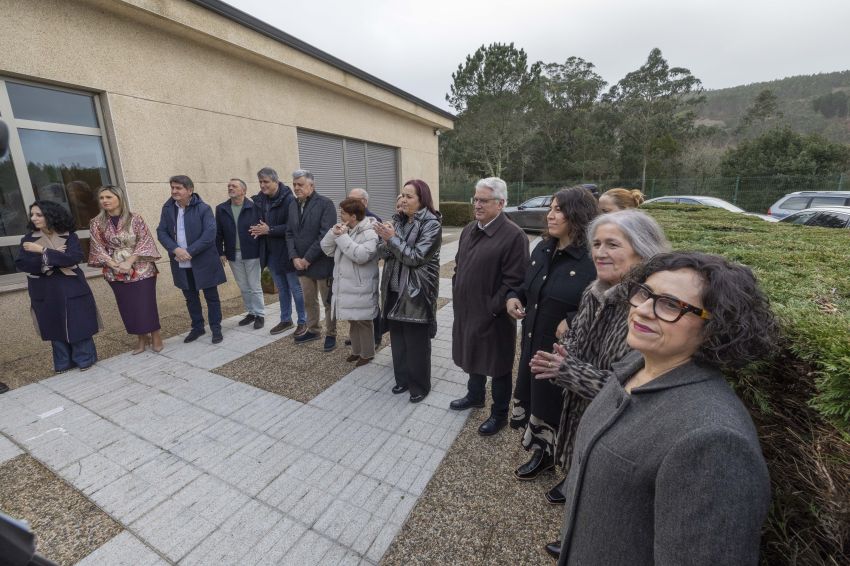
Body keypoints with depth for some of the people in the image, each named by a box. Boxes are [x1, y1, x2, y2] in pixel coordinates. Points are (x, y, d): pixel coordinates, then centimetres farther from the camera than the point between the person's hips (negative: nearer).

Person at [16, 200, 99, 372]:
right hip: (45, 292, 3)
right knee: (55, 327, 10)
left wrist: (43, 251, -19)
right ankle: (63, 363, 22)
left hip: (71, 289, -3)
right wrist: (54, 258, -16)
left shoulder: (69, 236, -4)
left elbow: (74, 258, -18)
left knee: (78, 325, 3)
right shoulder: (28, 239, 4)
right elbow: (20, 263, -5)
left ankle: (84, 360, 16)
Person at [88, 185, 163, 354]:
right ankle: (141, 337, 22)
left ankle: (155, 335, 15)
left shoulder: (135, 219, -6)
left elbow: (144, 242, -9)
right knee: (127, 307, 8)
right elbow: (98, 248, 2)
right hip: (115, 273, 3)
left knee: (146, 303, -1)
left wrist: (129, 262, -17)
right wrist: (115, 265, -11)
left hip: (141, 269, -3)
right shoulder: (96, 223, 2)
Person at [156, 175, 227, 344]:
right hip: (181, 264, 5)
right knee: (190, 297, 15)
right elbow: (161, 232, 3)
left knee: (211, 296, 5)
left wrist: (189, 251, -19)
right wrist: (175, 249, -14)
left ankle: (216, 328, 17)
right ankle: (197, 327, 30)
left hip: (203, 261, -4)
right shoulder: (167, 208, 6)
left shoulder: (203, 208, -9)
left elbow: (209, 234, -17)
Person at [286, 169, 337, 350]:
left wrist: (308, 258, -16)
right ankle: (313, 330, 33)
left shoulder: (325, 204, -10)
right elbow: (290, 233, 11)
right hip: (301, 263, 6)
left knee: (328, 301, 5)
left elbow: (326, 234, -18)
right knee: (309, 301, 16)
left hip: (322, 262, -6)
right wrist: (294, 257, -5)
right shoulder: (293, 206, 12)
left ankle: (331, 334, 19)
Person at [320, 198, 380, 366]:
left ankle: (367, 354, 21)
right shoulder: (343, 230, 10)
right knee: (352, 320, 18)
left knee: (363, 321, 5)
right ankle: (356, 350, 34)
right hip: (345, 287, 8)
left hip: (361, 289, -8)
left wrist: (343, 236, -22)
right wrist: (334, 233, -9)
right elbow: (327, 249, 8)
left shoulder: (370, 233, -15)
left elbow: (361, 255, -29)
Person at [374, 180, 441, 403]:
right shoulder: (398, 220, 9)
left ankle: (420, 386, 24)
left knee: (416, 343, 5)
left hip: (417, 292, -6)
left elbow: (417, 257, -18)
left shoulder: (432, 224, -11)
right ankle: (403, 379, 34)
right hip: (395, 289, 6)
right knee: (397, 338, 15)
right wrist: (385, 241, -14)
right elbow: (385, 253, 7)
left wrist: (392, 239, -18)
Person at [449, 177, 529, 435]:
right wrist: (457, 297, 10)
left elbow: (514, 280, -19)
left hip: (493, 315, -7)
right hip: (467, 310, 7)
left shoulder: (514, 235, -17)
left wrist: (493, 309, -18)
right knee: (472, 355, 23)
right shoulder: (468, 230, 8)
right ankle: (475, 395, 47)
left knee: (496, 364, 10)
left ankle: (500, 413, 31)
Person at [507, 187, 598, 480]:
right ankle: (542, 453, 49)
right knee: (534, 399, 21)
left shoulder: (593, 259, -20)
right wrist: (513, 297, -2)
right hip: (533, 344, 7)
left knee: (561, 409, 13)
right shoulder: (542, 249, 4)